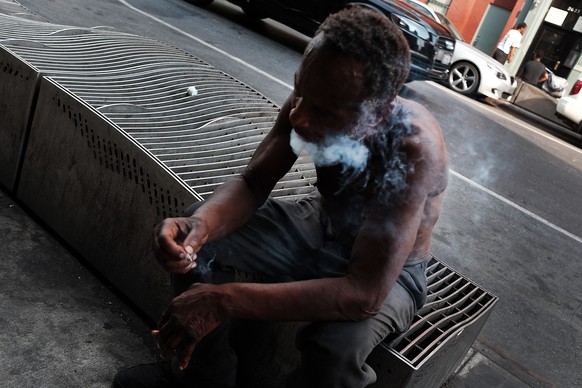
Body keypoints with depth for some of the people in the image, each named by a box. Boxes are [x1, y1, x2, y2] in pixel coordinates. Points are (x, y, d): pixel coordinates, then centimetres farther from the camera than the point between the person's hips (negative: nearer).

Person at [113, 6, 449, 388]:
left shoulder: (412, 148, -38)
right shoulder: (315, 99, -21)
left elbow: (365, 293, -39)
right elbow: (252, 184, -12)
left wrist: (227, 300, -41)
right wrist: (201, 224, -34)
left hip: (387, 272, -4)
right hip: (321, 225, 5)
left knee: (336, 348, -35)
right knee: (197, 236, -8)